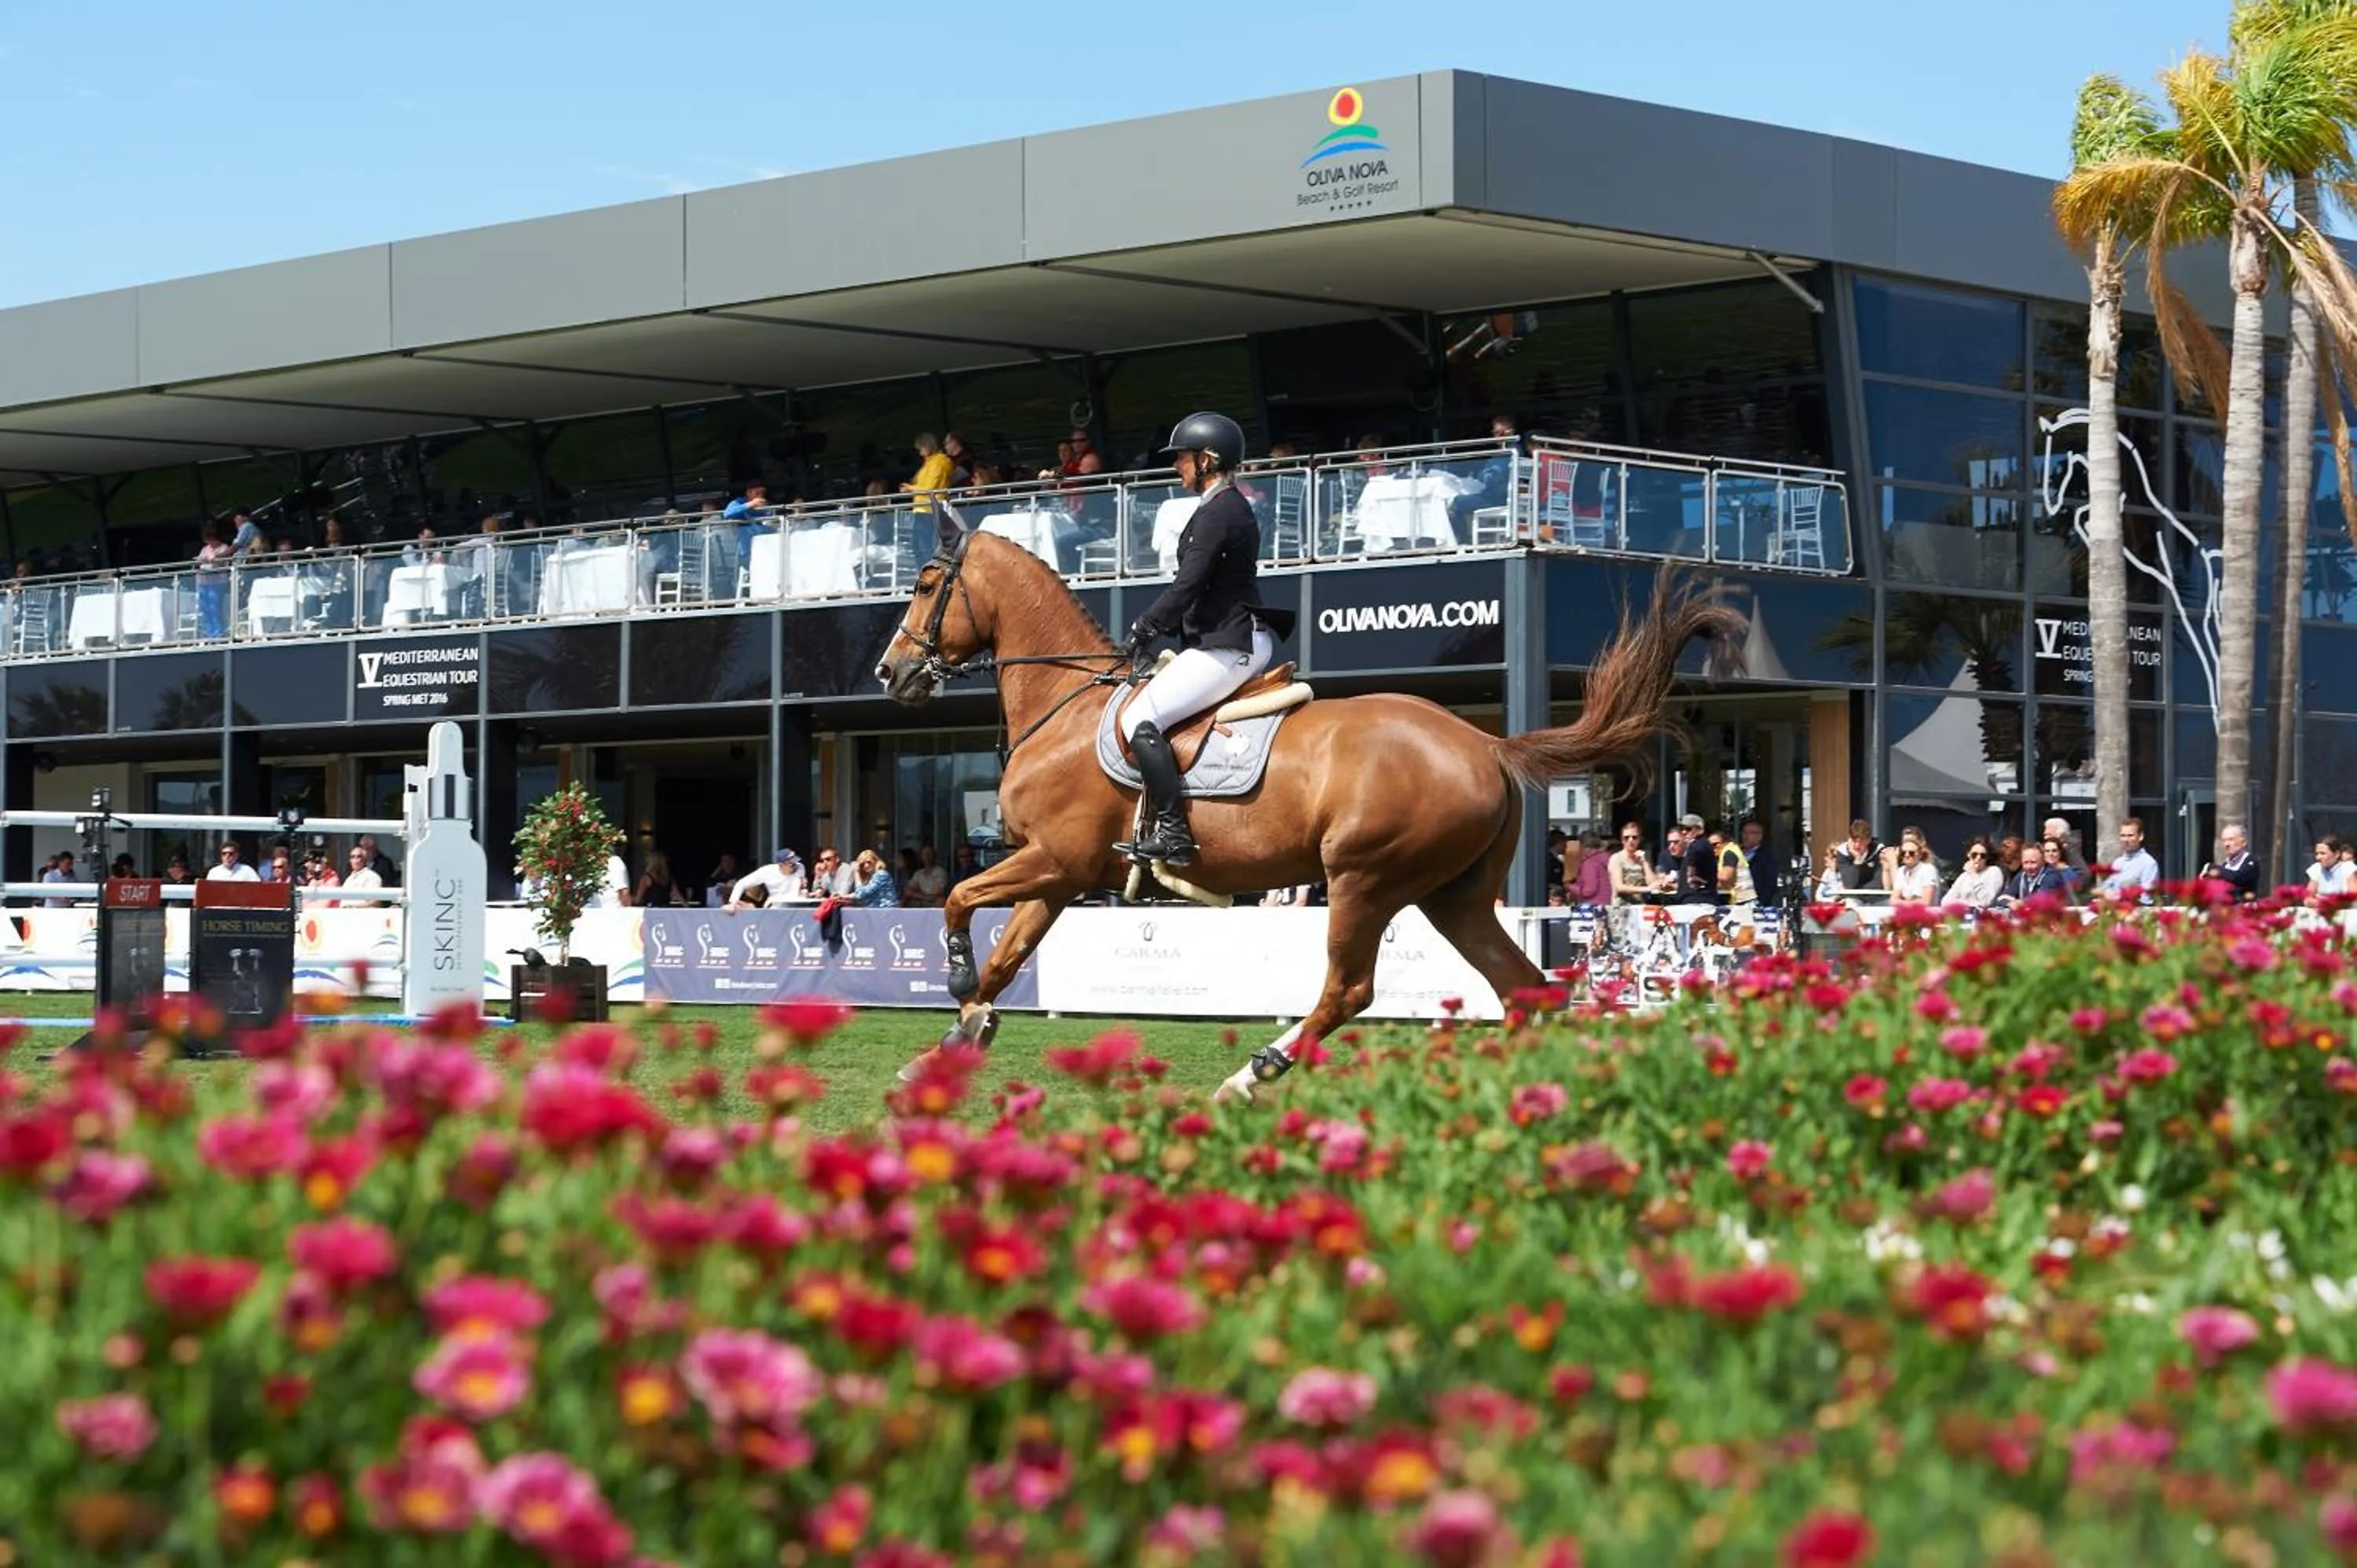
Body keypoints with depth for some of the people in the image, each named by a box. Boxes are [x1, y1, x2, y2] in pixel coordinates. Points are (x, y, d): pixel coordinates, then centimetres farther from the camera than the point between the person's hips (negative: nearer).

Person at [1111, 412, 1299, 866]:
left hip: (1225, 647, -11)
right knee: (1151, 715, 21)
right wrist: (1159, 627, 17)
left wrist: (1144, 629, -10)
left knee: (1139, 719, -14)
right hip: (1245, 641, 11)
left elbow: (1187, 585, -20)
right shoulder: (1236, 508, 17)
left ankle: (1171, 832, -19)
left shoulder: (1216, 514, -15)